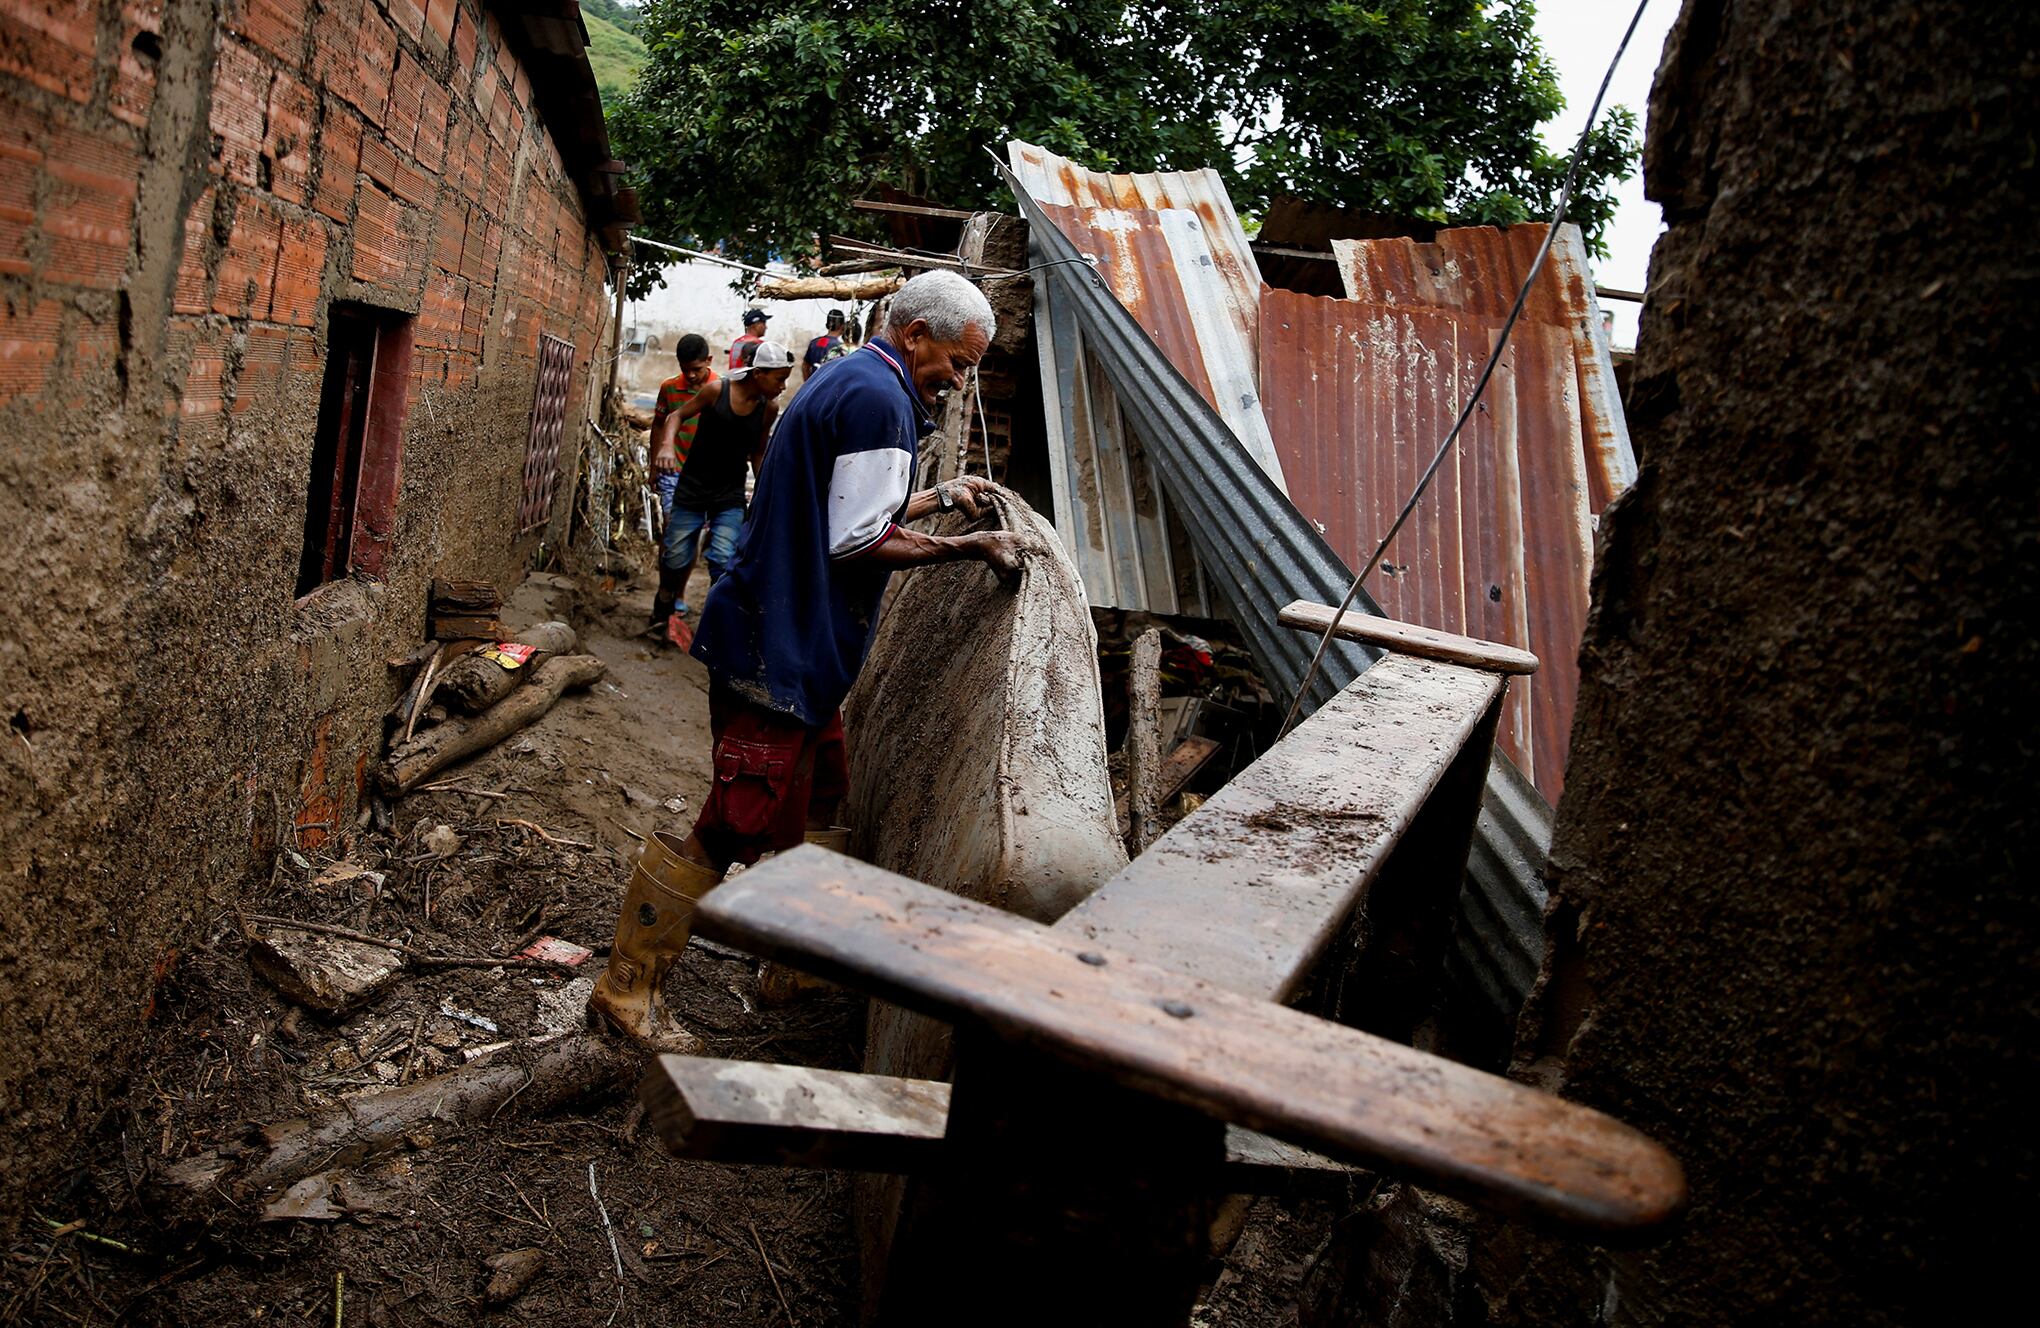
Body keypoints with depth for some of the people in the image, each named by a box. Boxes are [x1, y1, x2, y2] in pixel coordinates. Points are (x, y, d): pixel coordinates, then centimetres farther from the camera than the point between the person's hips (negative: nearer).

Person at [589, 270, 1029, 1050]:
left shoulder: (849, 383, 18)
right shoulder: (878, 397, -15)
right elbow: (862, 542, -19)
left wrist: (940, 497, 29)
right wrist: (968, 548, -12)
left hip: (797, 643, 11)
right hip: (778, 649, -11)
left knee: (815, 809, 18)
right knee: (738, 825, -7)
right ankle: (626, 991, 5)